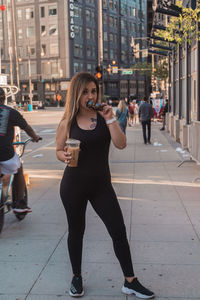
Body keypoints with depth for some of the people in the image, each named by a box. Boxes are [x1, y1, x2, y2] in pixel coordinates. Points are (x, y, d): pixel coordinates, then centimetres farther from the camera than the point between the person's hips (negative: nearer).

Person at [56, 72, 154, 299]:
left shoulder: (104, 117, -1)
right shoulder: (67, 123, -2)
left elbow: (121, 144, -11)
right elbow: (58, 151, 7)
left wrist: (110, 119, -19)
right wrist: (65, 156, -15)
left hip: (101, 184, 1)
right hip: (73, 185, 0)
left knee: (118, 230, -1)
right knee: (76, 231, 12)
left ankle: (130, 282, 14)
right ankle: (76, 277, 33)